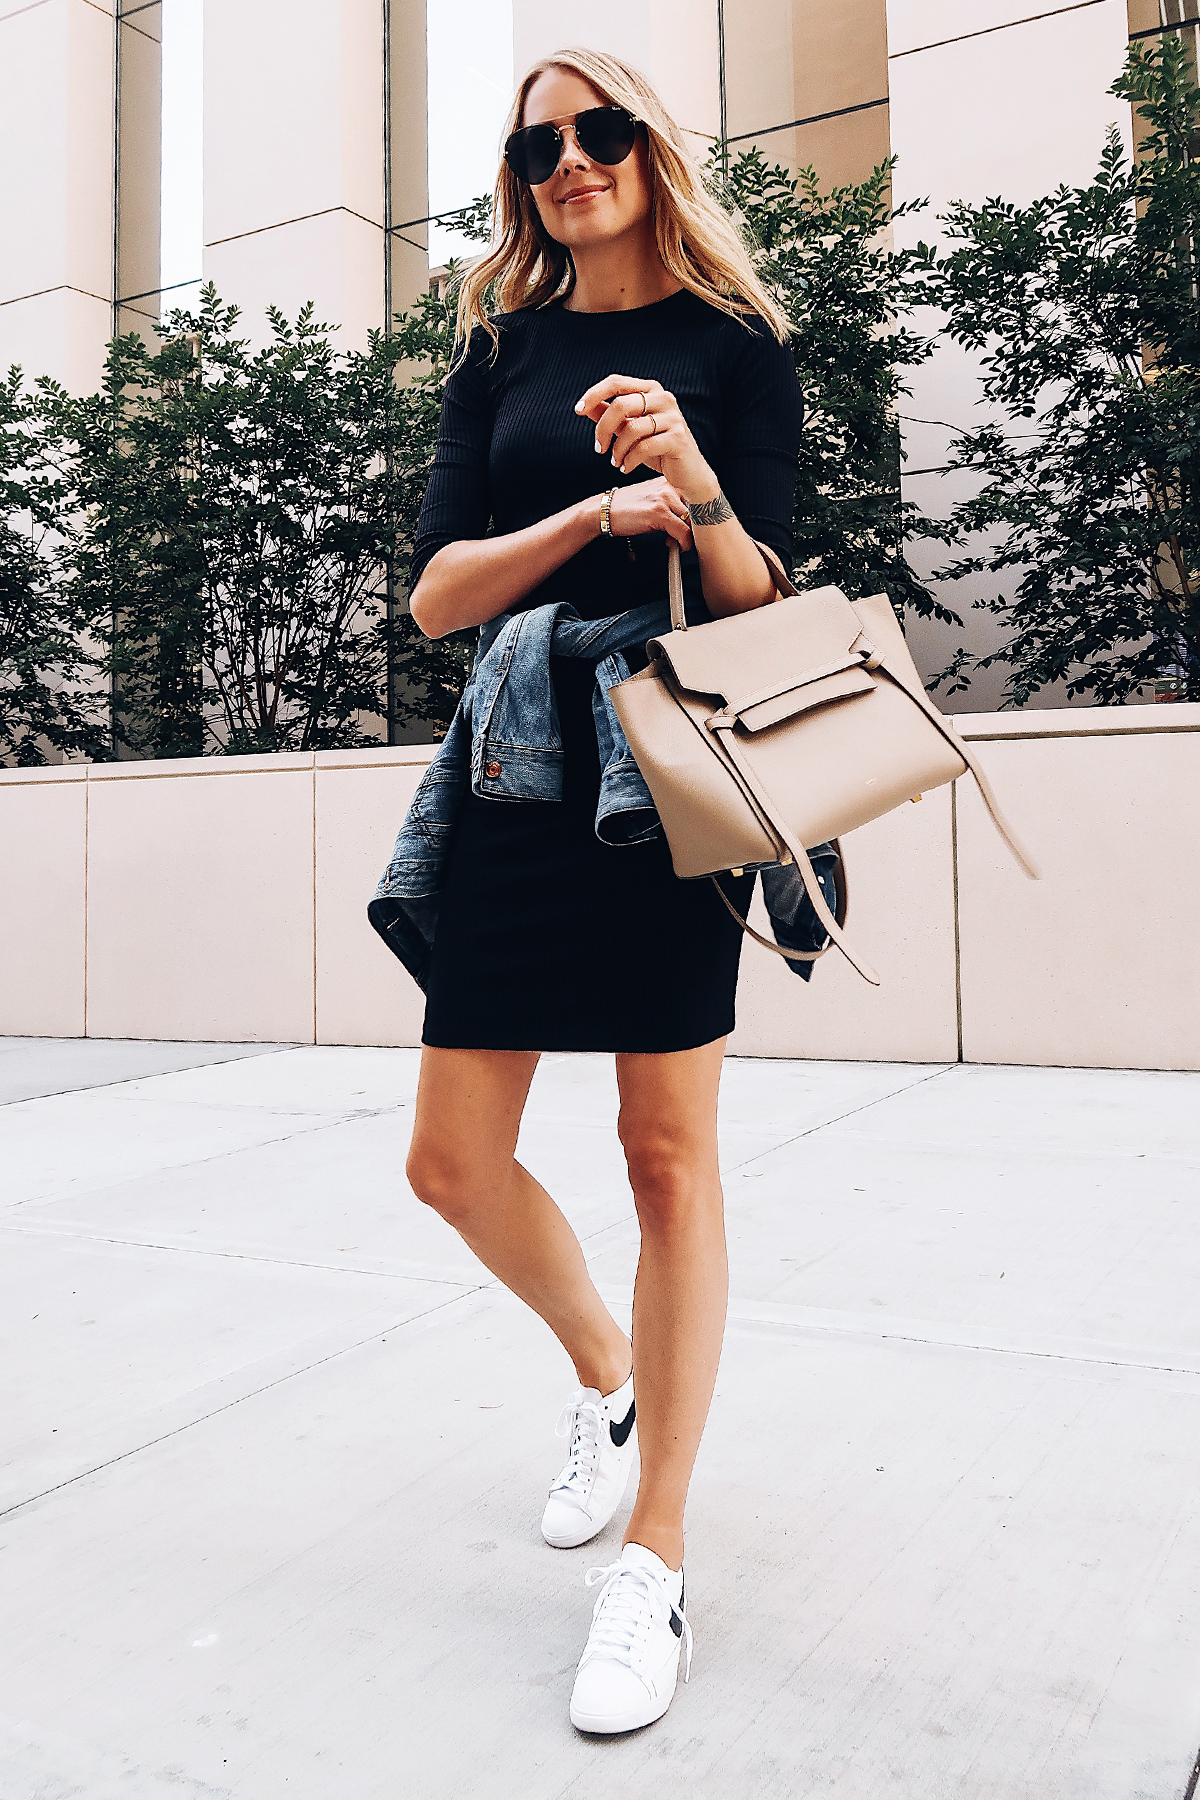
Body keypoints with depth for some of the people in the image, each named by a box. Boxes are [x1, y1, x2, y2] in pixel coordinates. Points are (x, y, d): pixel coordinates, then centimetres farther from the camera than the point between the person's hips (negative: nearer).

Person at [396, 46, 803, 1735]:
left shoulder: (735, 344, 6)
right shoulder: (502, 355, 15)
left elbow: (766, 602, -3)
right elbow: (437, 591, 2)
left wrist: (699, 493, -23)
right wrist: (598, 511, -12)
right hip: (517, 776, 4)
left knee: (669, 1156, -2)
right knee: (452, 1161, 4)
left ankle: (657, 1564, 10)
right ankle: (607, 1374, 33)